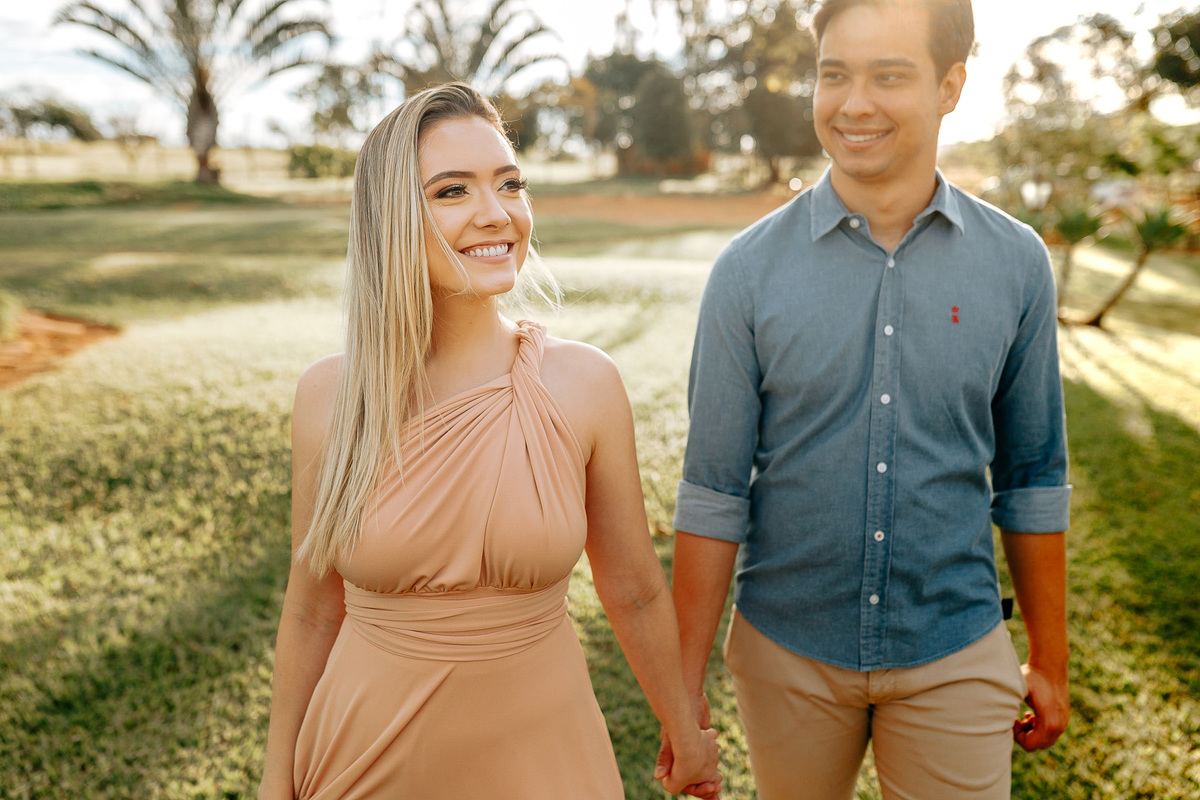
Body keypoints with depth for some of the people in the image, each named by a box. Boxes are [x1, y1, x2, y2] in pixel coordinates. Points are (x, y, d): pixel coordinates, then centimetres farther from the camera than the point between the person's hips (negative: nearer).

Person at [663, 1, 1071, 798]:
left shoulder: (1015, 263, -4)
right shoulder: (750, 269, -9)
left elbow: (1032, 480, 4)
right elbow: (714, 492, -7)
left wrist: (1050, 661, 9)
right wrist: (685, 686, -6)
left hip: (955, 655, 1)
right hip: (787, 650, 0)